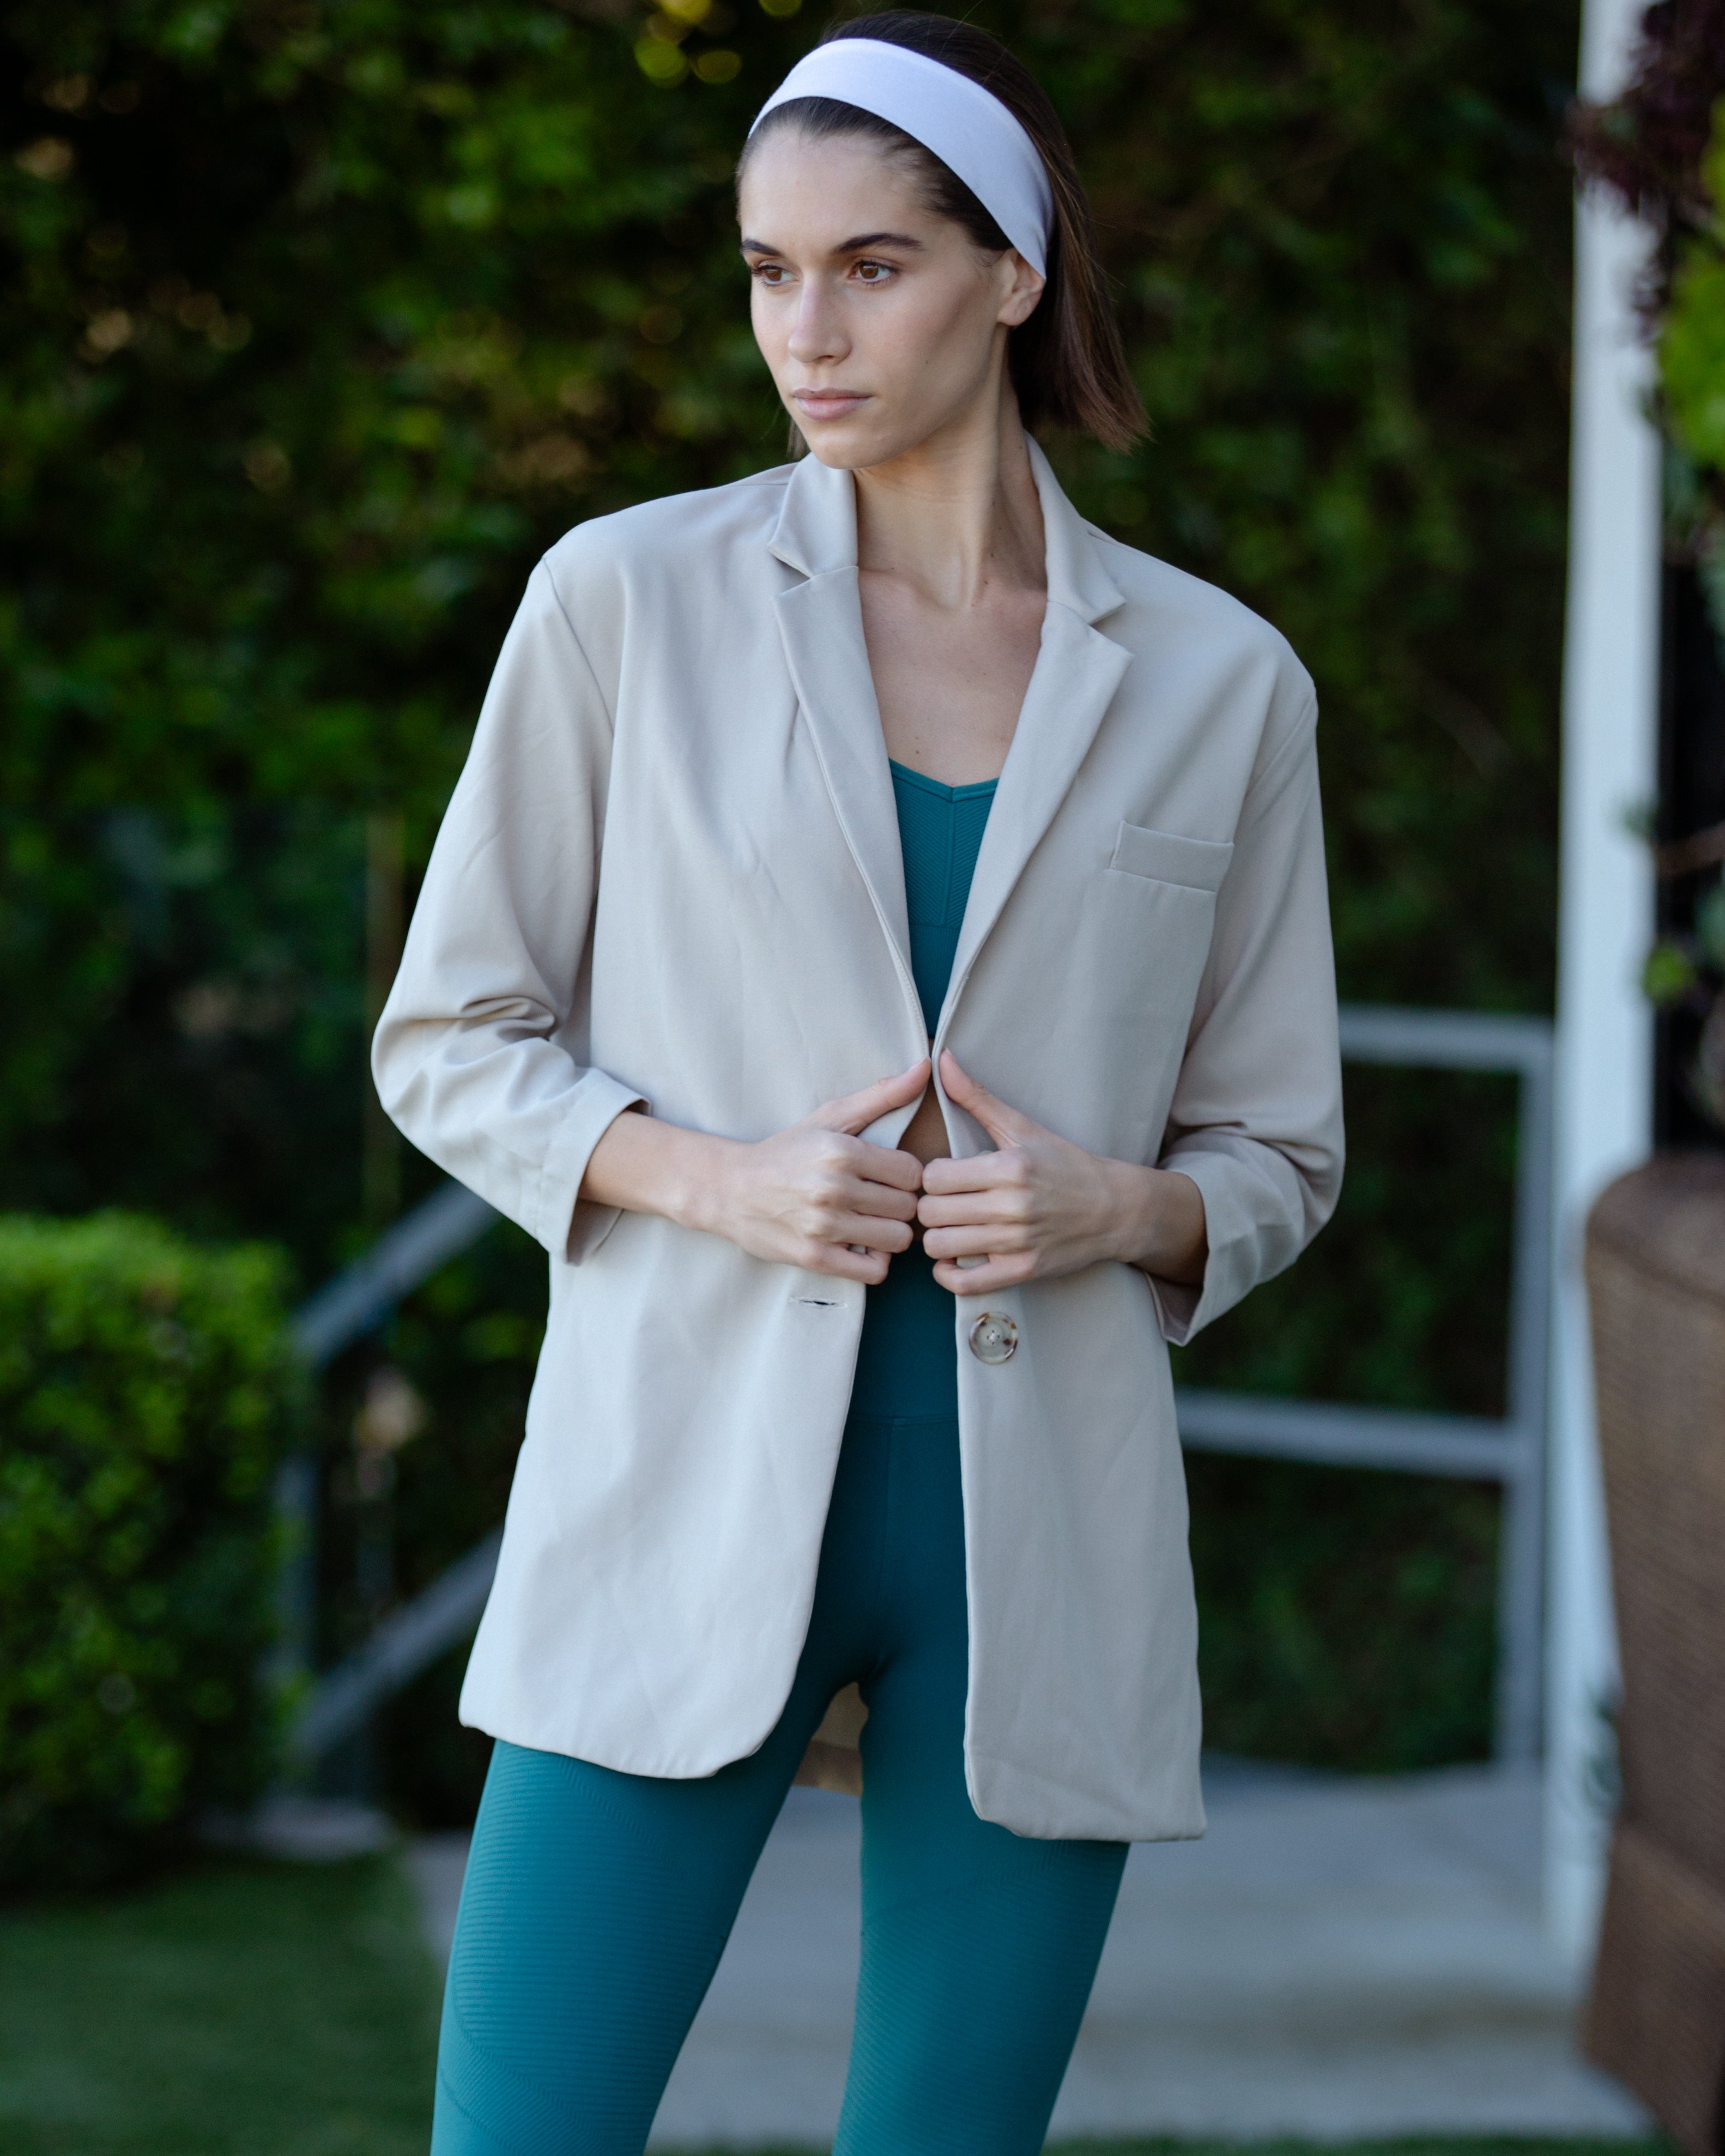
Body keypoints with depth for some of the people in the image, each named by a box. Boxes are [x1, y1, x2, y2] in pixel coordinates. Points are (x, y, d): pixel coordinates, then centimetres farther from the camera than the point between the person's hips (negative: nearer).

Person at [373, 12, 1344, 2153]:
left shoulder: (1217, 681, 5)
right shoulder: (627, 598, 1)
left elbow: (1278, 1151, 13)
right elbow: (448, 1041, 7)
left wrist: (1118, 1207, -9)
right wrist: (714, 1179, -11)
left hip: (1036, 1542, 2)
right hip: (687, 1499, -1)